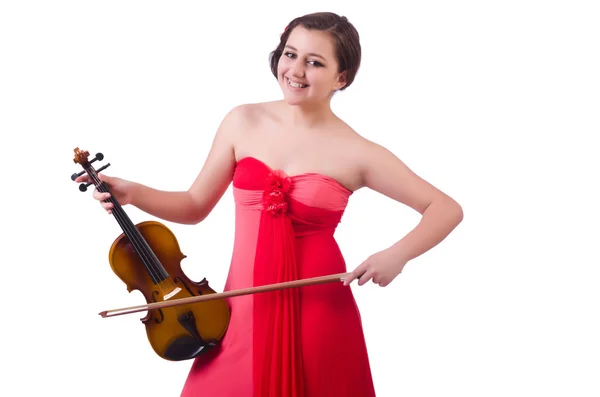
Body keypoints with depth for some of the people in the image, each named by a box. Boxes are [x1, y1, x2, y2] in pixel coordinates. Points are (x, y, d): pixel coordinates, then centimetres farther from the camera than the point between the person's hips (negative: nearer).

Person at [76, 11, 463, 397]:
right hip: (244, 306, 3)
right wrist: (133, 193, -6)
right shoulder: (243, 122, 2)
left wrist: (397, 255, -18)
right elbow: (195, 206, 9)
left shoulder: (355, 152, -7)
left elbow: (448, 209, -4)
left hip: (317, 310, -2)